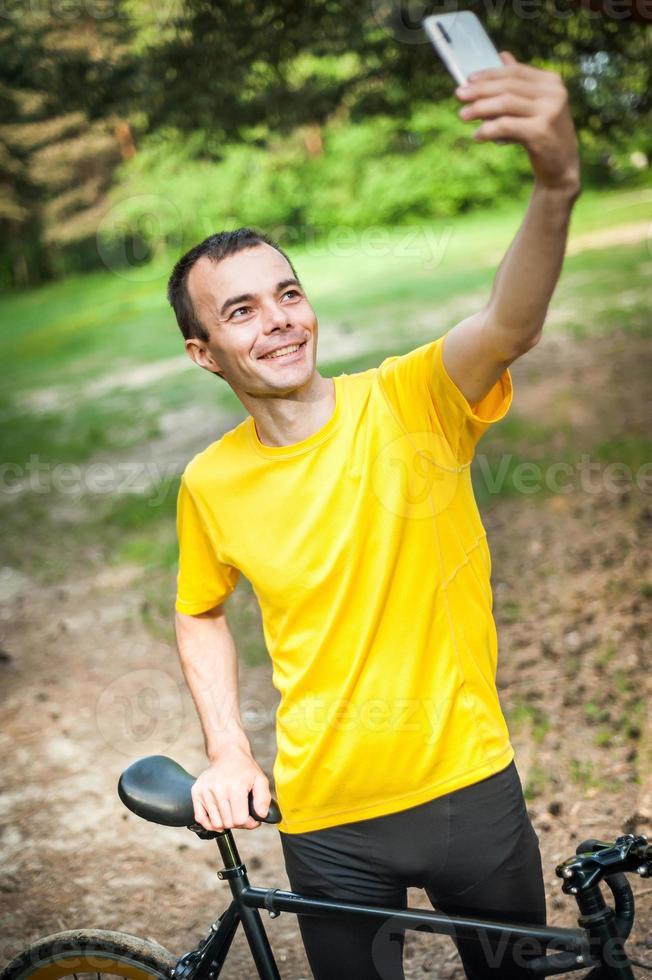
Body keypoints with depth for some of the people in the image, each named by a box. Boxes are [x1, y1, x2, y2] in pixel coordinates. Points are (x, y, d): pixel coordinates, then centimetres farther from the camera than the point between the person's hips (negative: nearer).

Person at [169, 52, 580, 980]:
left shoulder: (411, 400, -15)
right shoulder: (210, 485, -7)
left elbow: (510, 325, -36)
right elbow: (200, 614, 11)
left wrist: (555, 186, -54)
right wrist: (226, 751, 0)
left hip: (469, 786, -1)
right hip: (326, 817, 1)